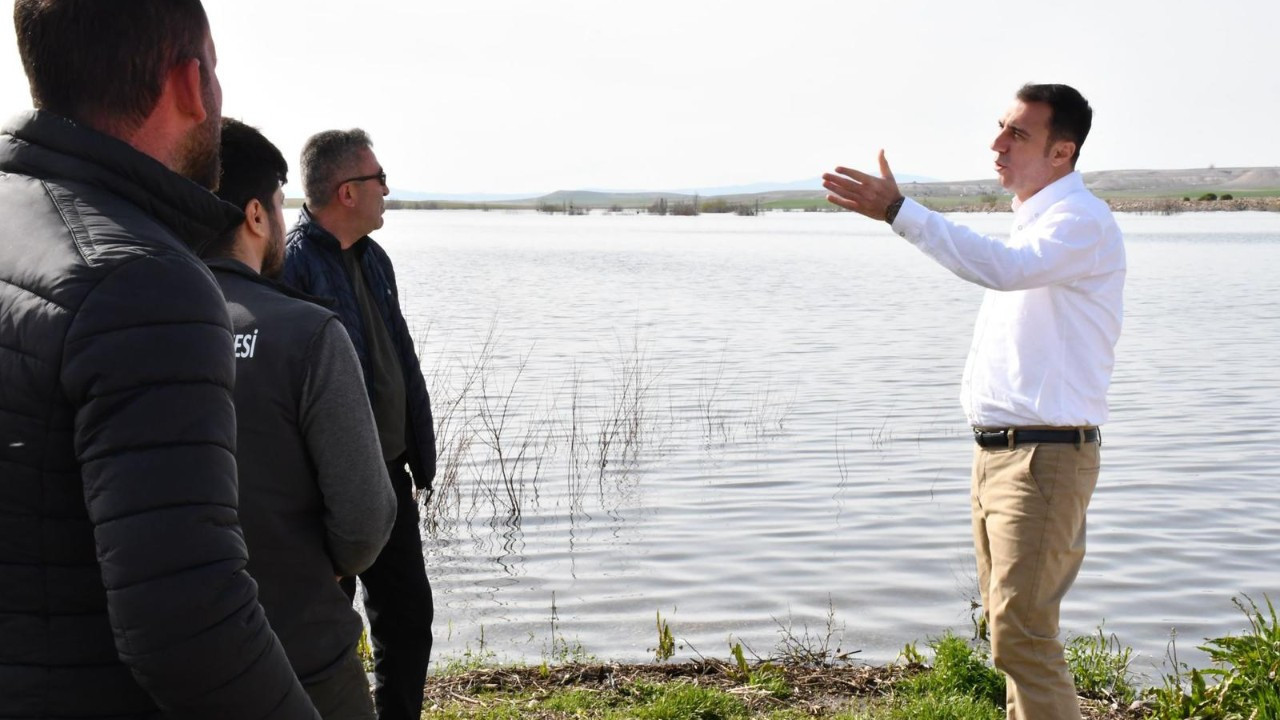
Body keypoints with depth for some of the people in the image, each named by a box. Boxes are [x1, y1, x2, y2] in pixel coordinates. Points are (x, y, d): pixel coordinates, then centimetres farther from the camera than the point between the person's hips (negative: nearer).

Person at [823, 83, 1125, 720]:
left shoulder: (1083, 221, -13)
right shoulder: (1031, 222, 18)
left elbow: (1004, 268, -33)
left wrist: (898, 211, -37)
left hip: (1045, 455, -10)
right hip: (995, 451, 10)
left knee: (1020, 635, -10)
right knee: (1007, 622, 16)